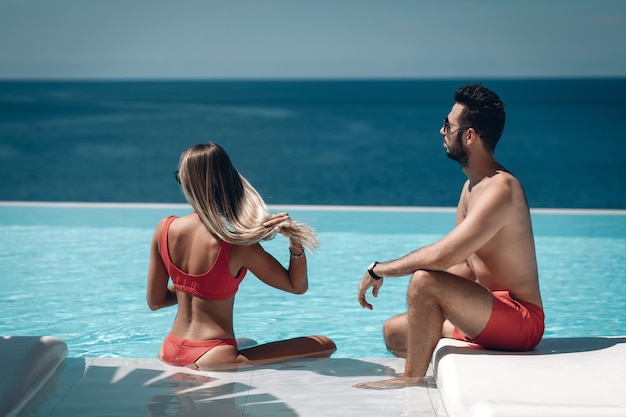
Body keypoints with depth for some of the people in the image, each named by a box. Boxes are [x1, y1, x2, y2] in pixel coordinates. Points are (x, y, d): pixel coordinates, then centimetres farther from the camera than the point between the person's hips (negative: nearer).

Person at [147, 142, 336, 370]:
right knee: (325, 346, -5)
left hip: (170, 352, 7)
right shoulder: (237, 245, -18)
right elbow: (298, 286, -5)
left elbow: (154, 301, 5)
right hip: (213, 360, -7)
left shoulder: (165, 229, -4)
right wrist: (296, 241, -20)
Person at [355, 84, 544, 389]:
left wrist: (379, 270, -18)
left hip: (520, 320, -10)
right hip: (491, 315, 10)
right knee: (393, 332, 14)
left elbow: (441, 256, -31)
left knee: (424, 280, -29)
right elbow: (463, 267, 13)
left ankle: (412, 379, -14)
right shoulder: (471, 187, 11)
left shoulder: (499, 190, -22)